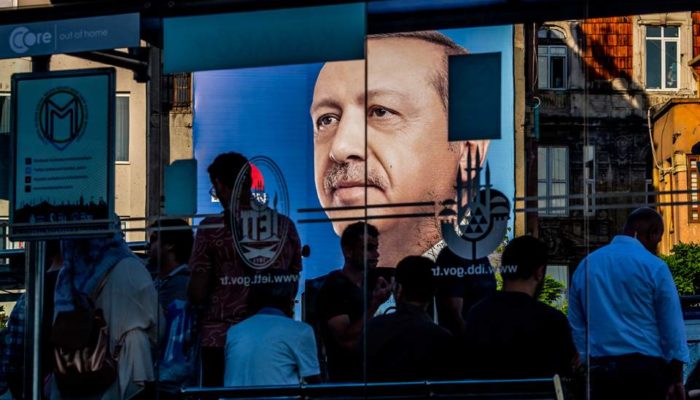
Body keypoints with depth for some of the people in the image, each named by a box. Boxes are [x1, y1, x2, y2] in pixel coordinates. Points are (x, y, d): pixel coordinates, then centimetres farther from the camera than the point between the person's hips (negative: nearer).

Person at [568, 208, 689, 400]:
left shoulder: (586, 265, 12)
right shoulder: (653, 267, -4)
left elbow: (576, 326, 14)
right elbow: (672, 327, -3)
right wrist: (676, 379, 2)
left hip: (599, 369, 4)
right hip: (645, 368, -4)